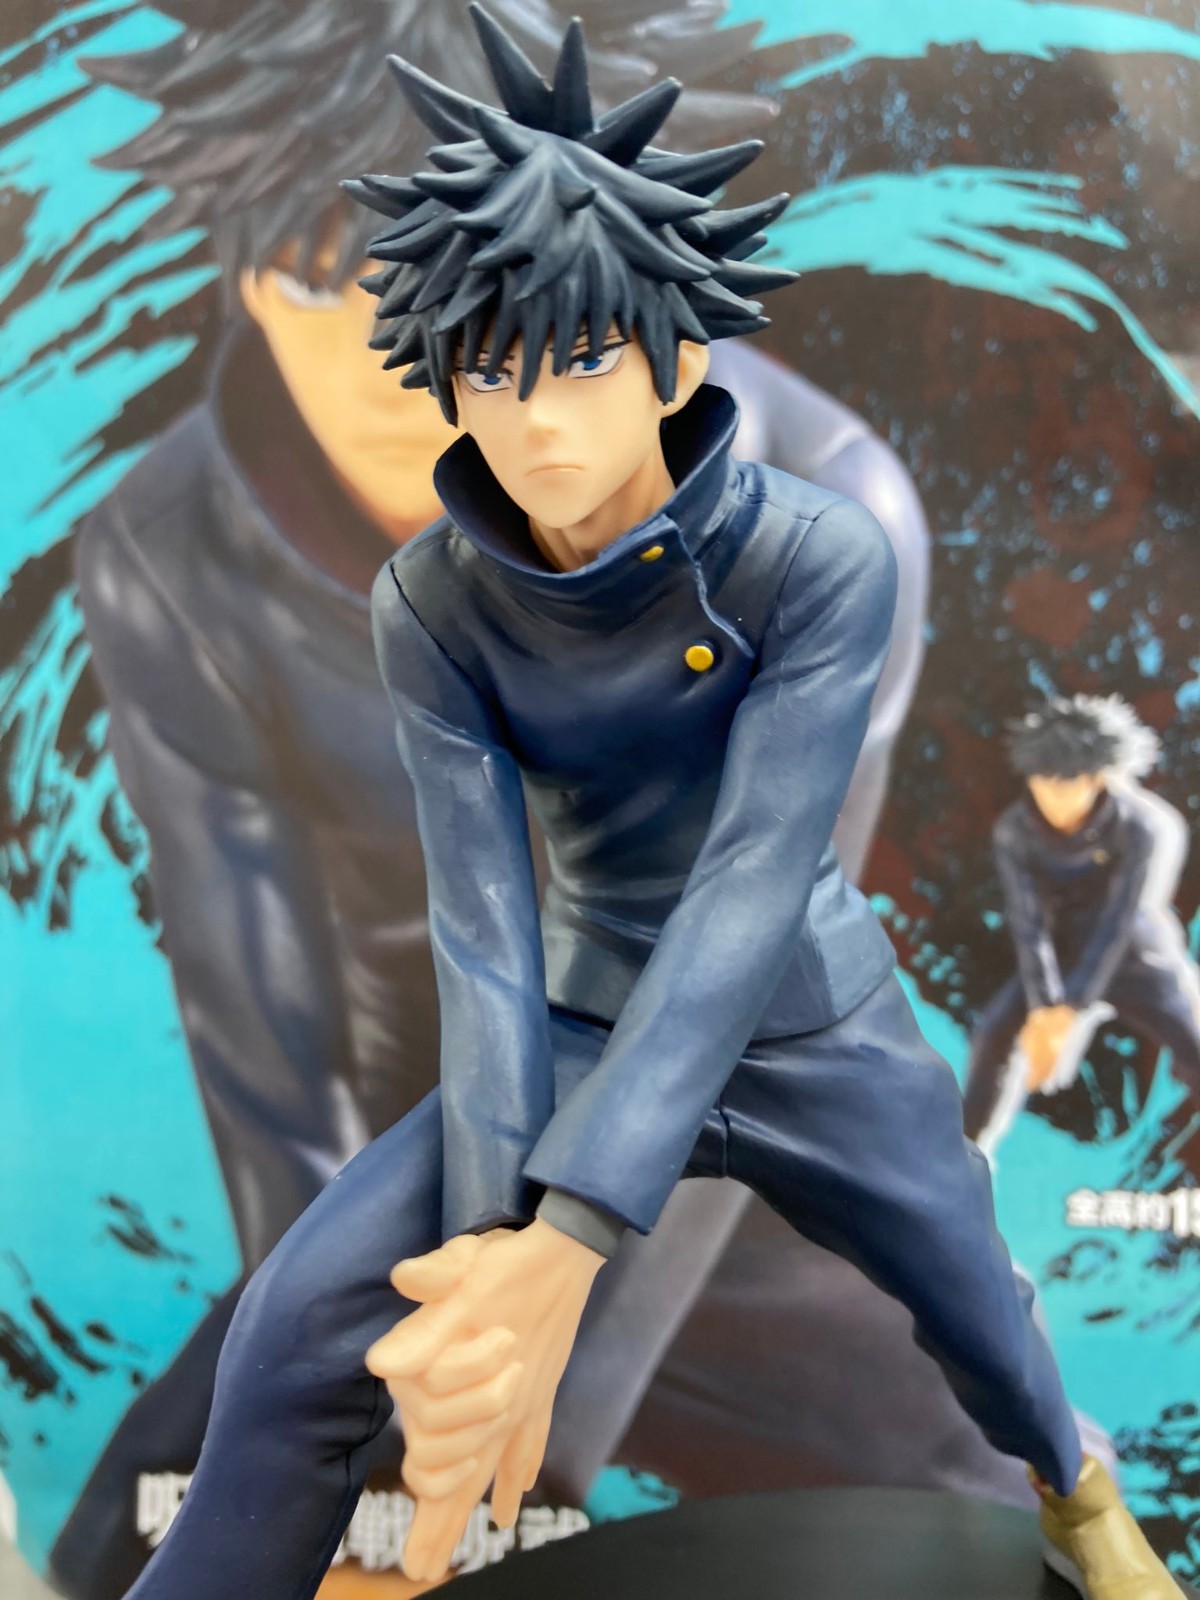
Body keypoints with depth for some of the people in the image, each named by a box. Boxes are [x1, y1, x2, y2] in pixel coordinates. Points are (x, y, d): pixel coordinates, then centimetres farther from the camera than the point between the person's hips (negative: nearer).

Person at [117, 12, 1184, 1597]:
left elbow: (750, 888, -32)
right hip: (589, 1023, 1)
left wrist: (564, 1248, -41)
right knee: (302, 1325, -16)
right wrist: (491, 1244, -36)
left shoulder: (823, 560, -24)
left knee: (974, 1305, 19)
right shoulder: (434, 604, -17)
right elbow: (482, 917, -22)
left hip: (813, 1027, -1)